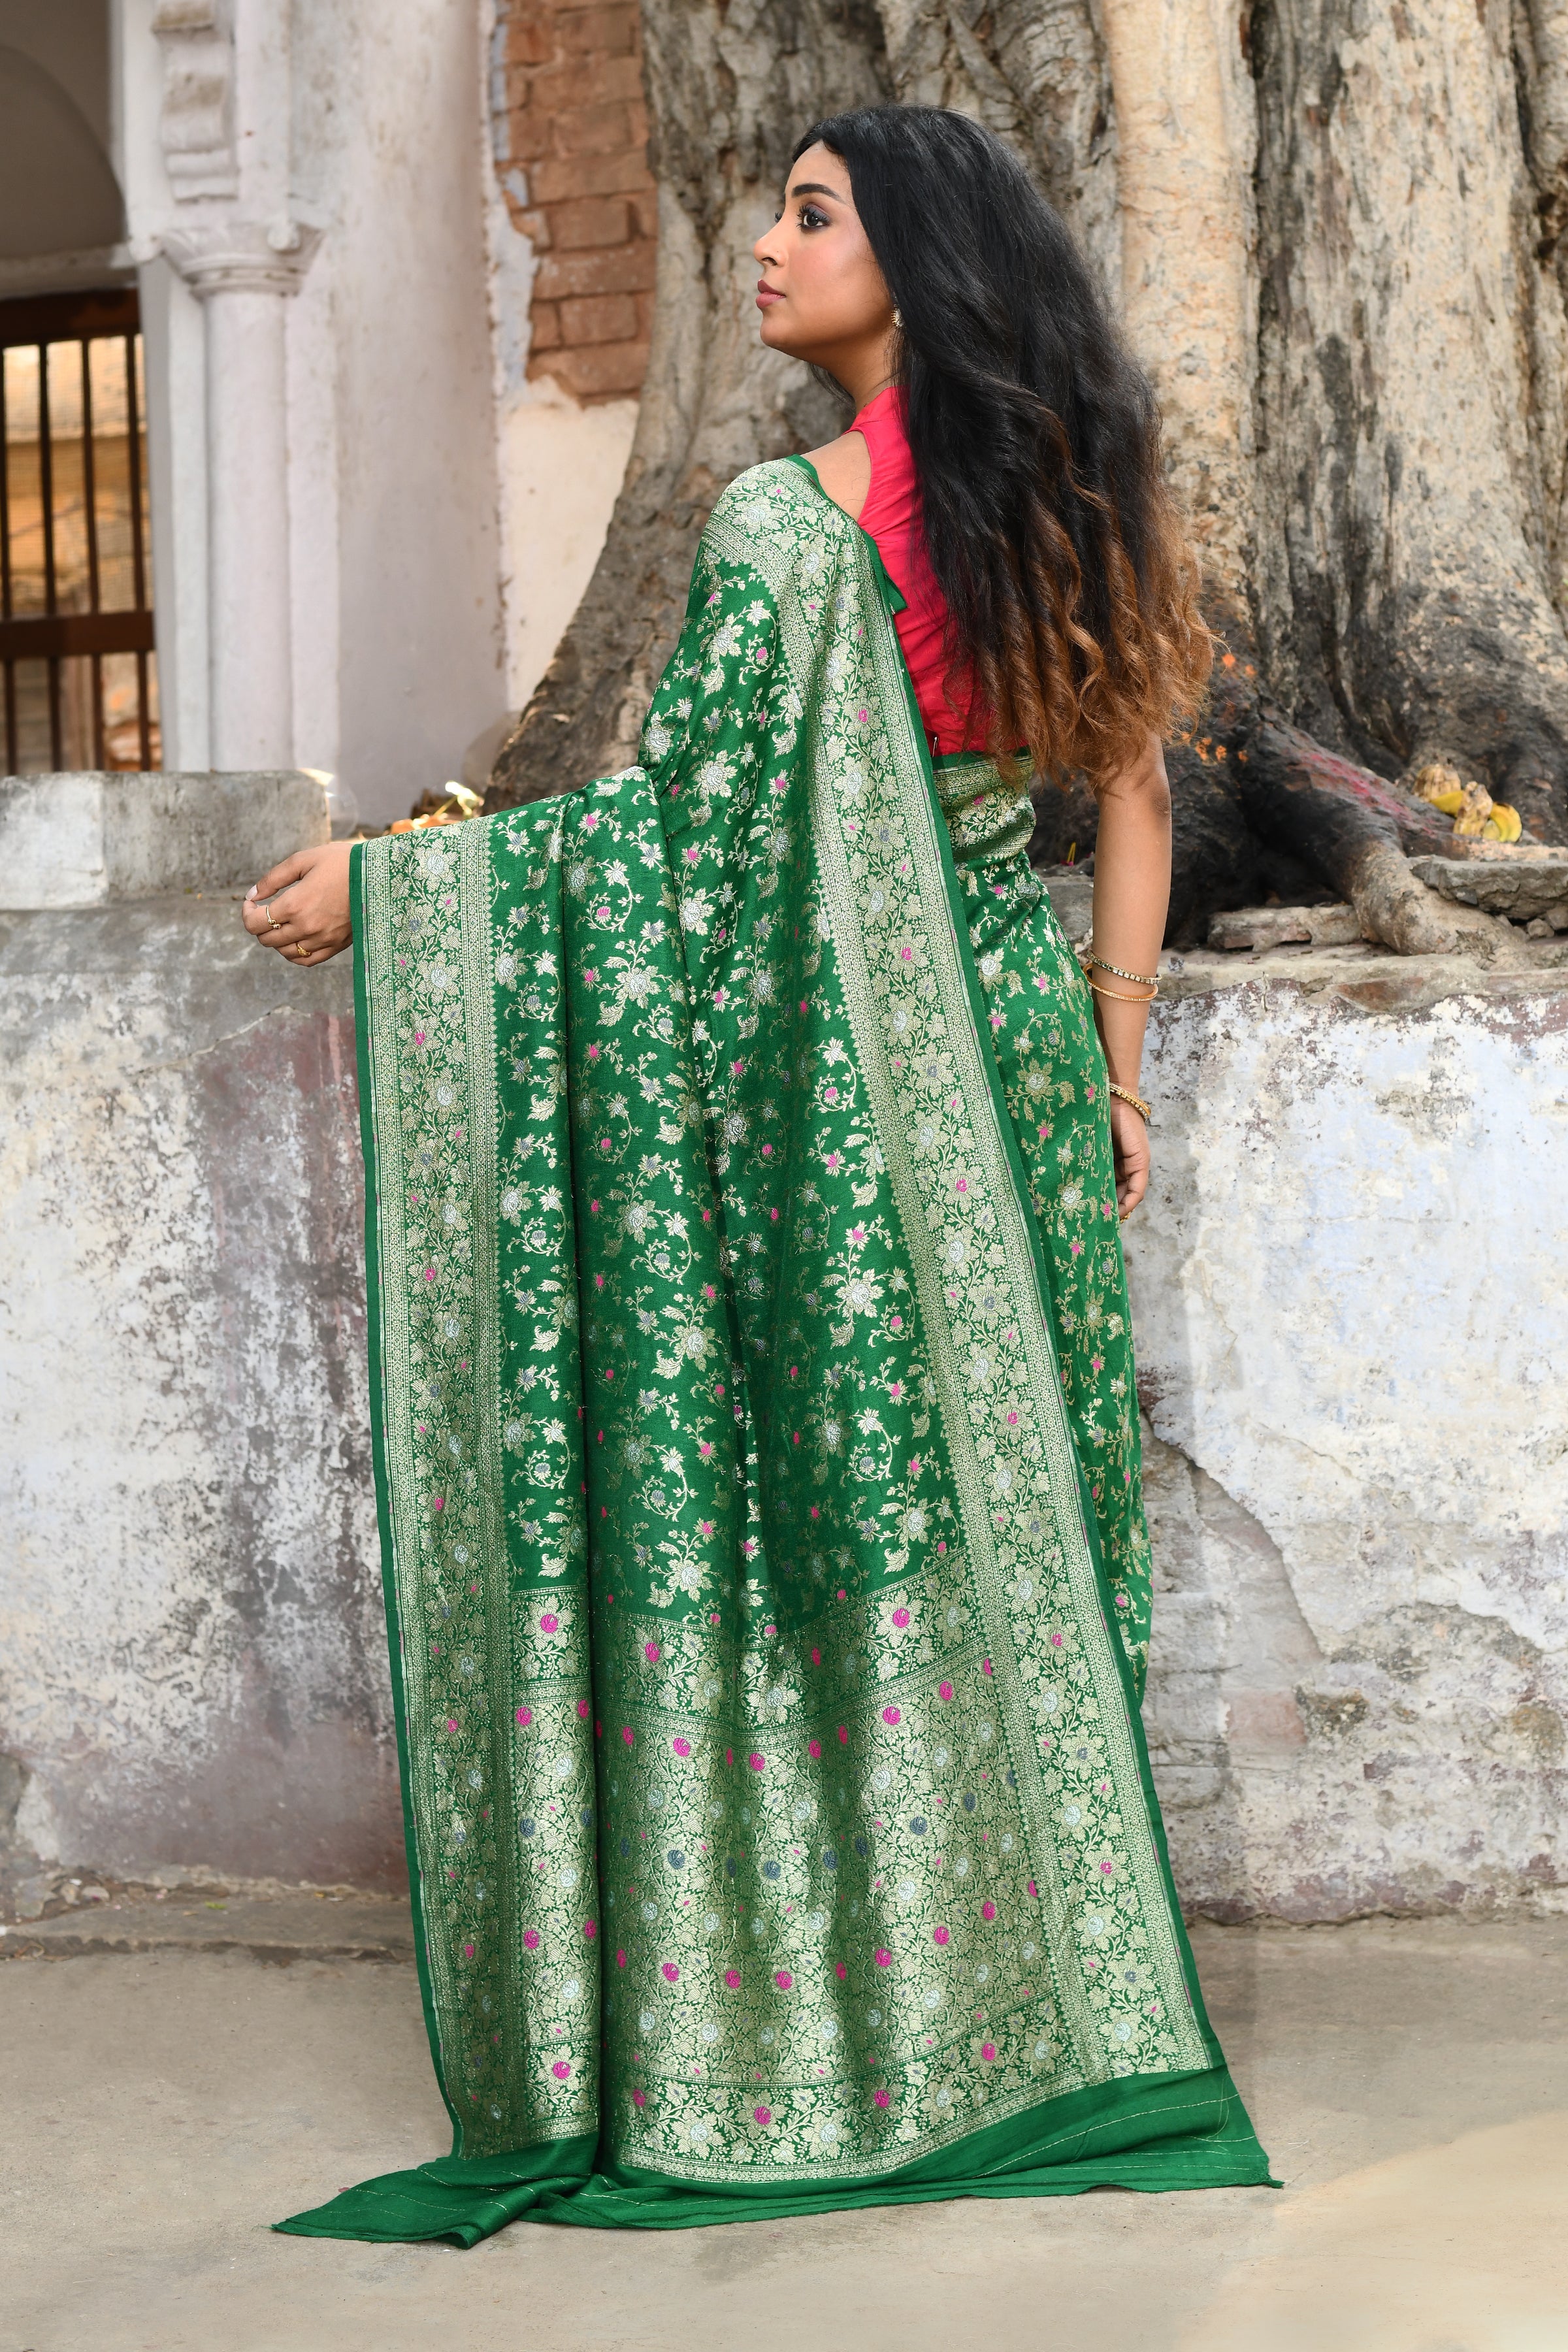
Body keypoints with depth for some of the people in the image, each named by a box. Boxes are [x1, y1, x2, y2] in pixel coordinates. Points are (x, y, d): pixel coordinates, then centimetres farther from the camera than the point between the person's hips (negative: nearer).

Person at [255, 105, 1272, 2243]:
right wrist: (1110, 1070, 16)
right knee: (1008, 1499, 11)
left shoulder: (788, 519, -14)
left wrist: (376, 885, -9)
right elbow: (1133, 798, 10)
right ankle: (1048, 2006, 19)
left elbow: (669, 819, -16)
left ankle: (821, 2031, 9)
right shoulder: (1070, 502, 7)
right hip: (1012, 1029, 7)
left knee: (821, 1491, 1)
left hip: (834, 1071, -6)